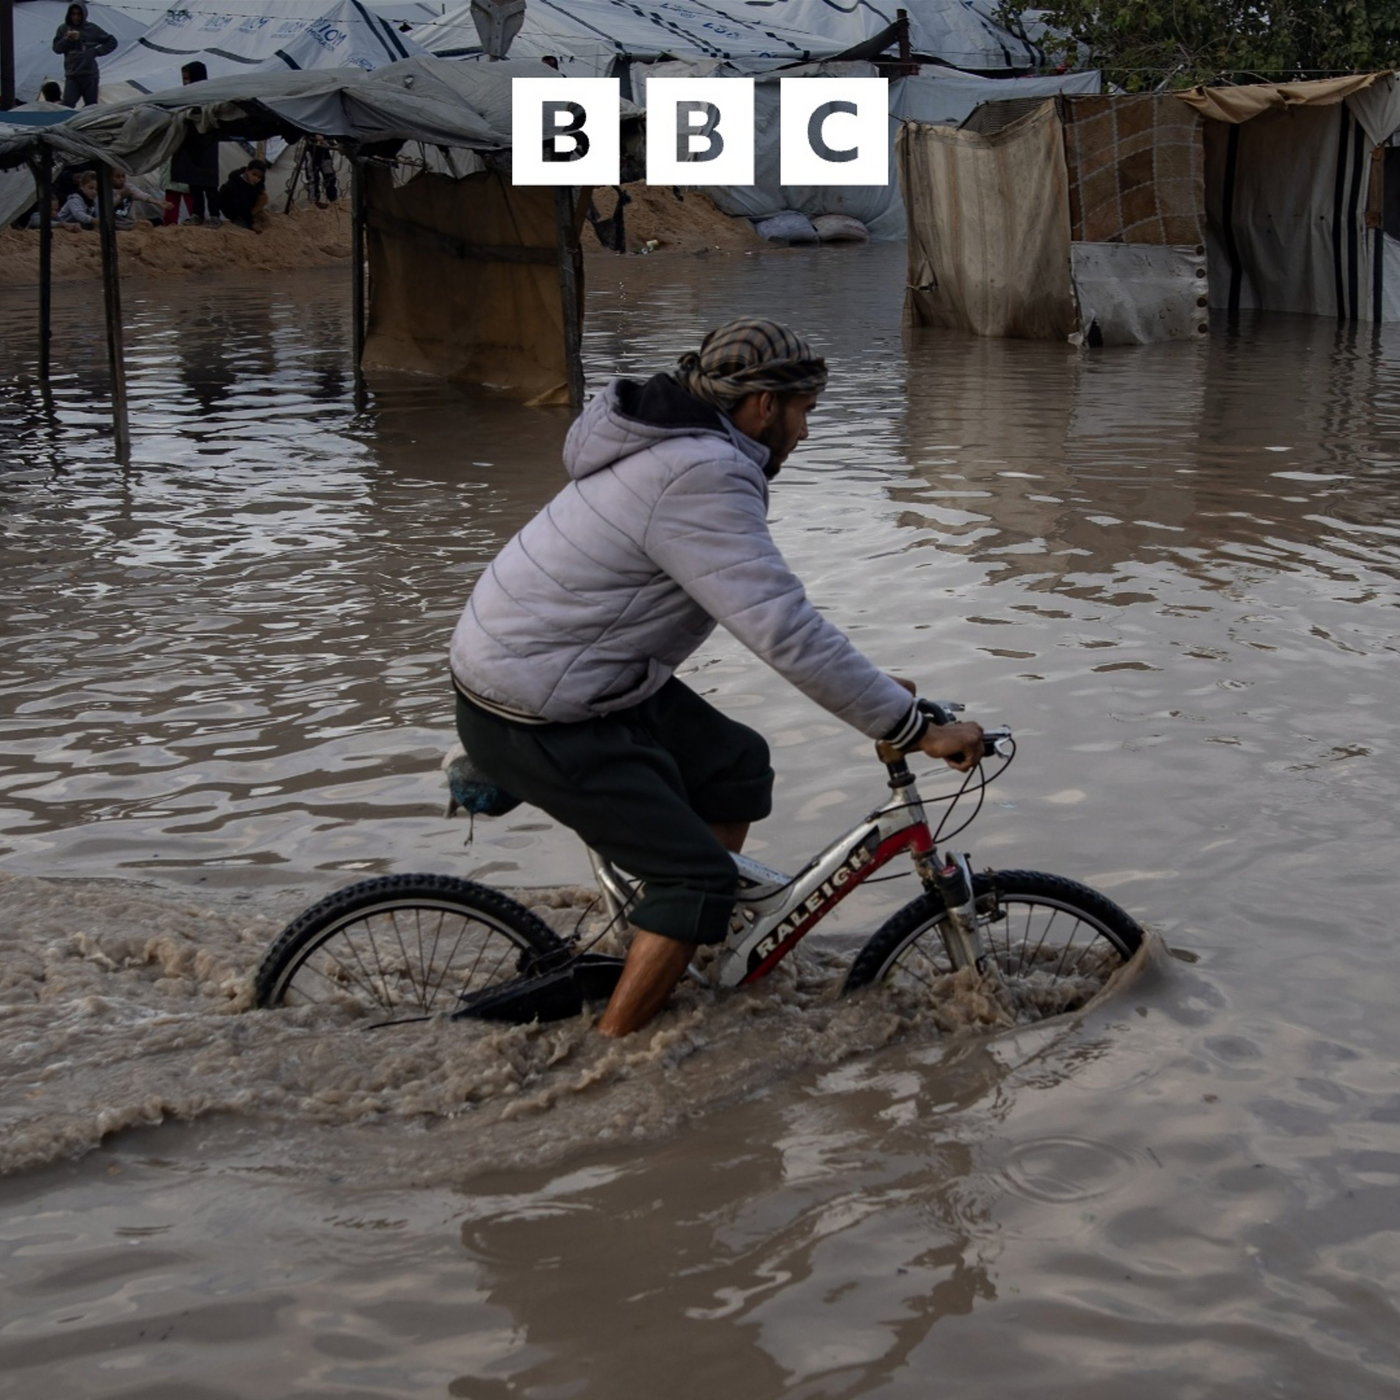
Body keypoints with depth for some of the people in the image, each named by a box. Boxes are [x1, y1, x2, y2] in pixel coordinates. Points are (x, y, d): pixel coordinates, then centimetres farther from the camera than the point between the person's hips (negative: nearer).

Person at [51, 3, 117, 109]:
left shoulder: (92, 29, 2)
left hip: (90, 75, -1)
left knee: (91, 106, 2)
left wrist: (96, 51, -4)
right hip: (71, 75, 1)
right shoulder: (63, 29, 7)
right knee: (67, 105, -12)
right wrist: (67, 39, -15)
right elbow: (56, 48, 2)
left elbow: (112, 42, 6)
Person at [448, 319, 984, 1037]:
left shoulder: (684, 450, 9)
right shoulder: (700, 481, -25)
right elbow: (788, 633, -29)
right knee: (698, 873, -7)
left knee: (736, 763, 18)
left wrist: (871, 689, 15)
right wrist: (915, 729, -23)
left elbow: (767, 608, 18)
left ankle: (694, 950, 27)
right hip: (537, 721, -10)